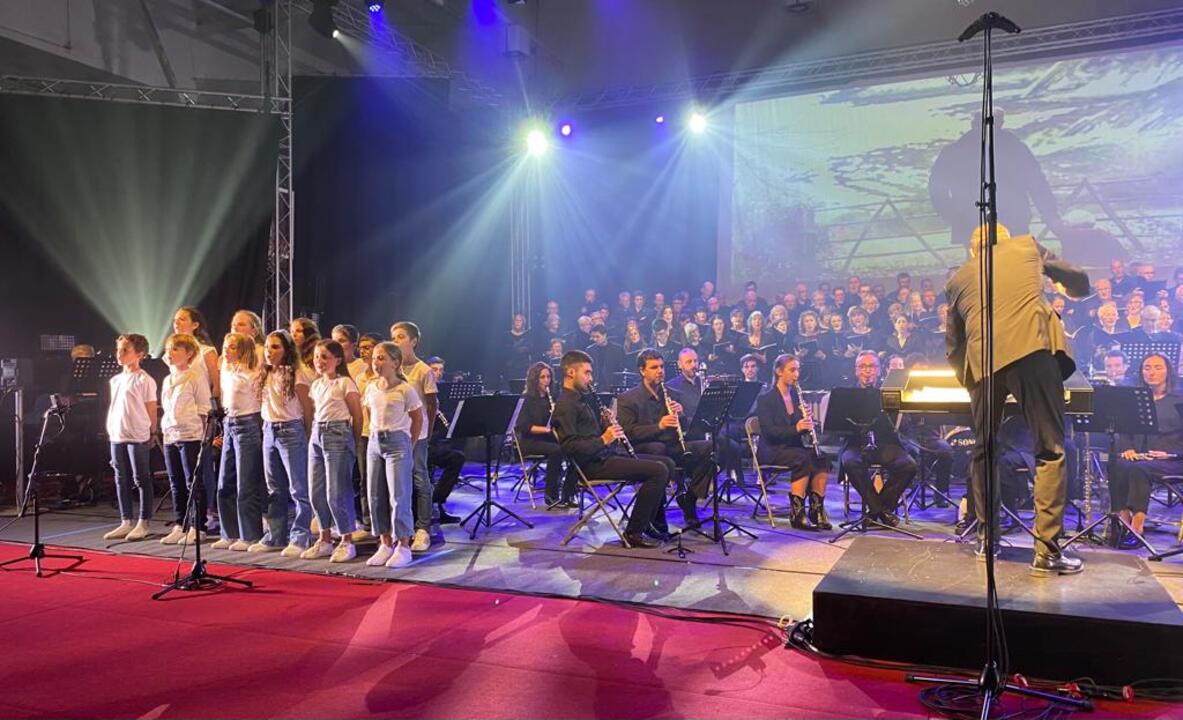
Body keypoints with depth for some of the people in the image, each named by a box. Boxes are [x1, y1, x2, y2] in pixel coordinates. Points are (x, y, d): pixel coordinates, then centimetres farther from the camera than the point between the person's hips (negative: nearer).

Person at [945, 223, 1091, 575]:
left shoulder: (958, 278, 26)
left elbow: (953, 345, 25)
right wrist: (1069, 293, 56)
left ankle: (986, 538, 24)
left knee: (984, 450, 18)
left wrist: (970, 382, 37)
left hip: (982, 360, 2)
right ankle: (1046, 551, -2)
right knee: (1051, 451, 2)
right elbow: (1080, 283, 34)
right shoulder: (1027, 246, 23)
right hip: (1033, 348, -2)